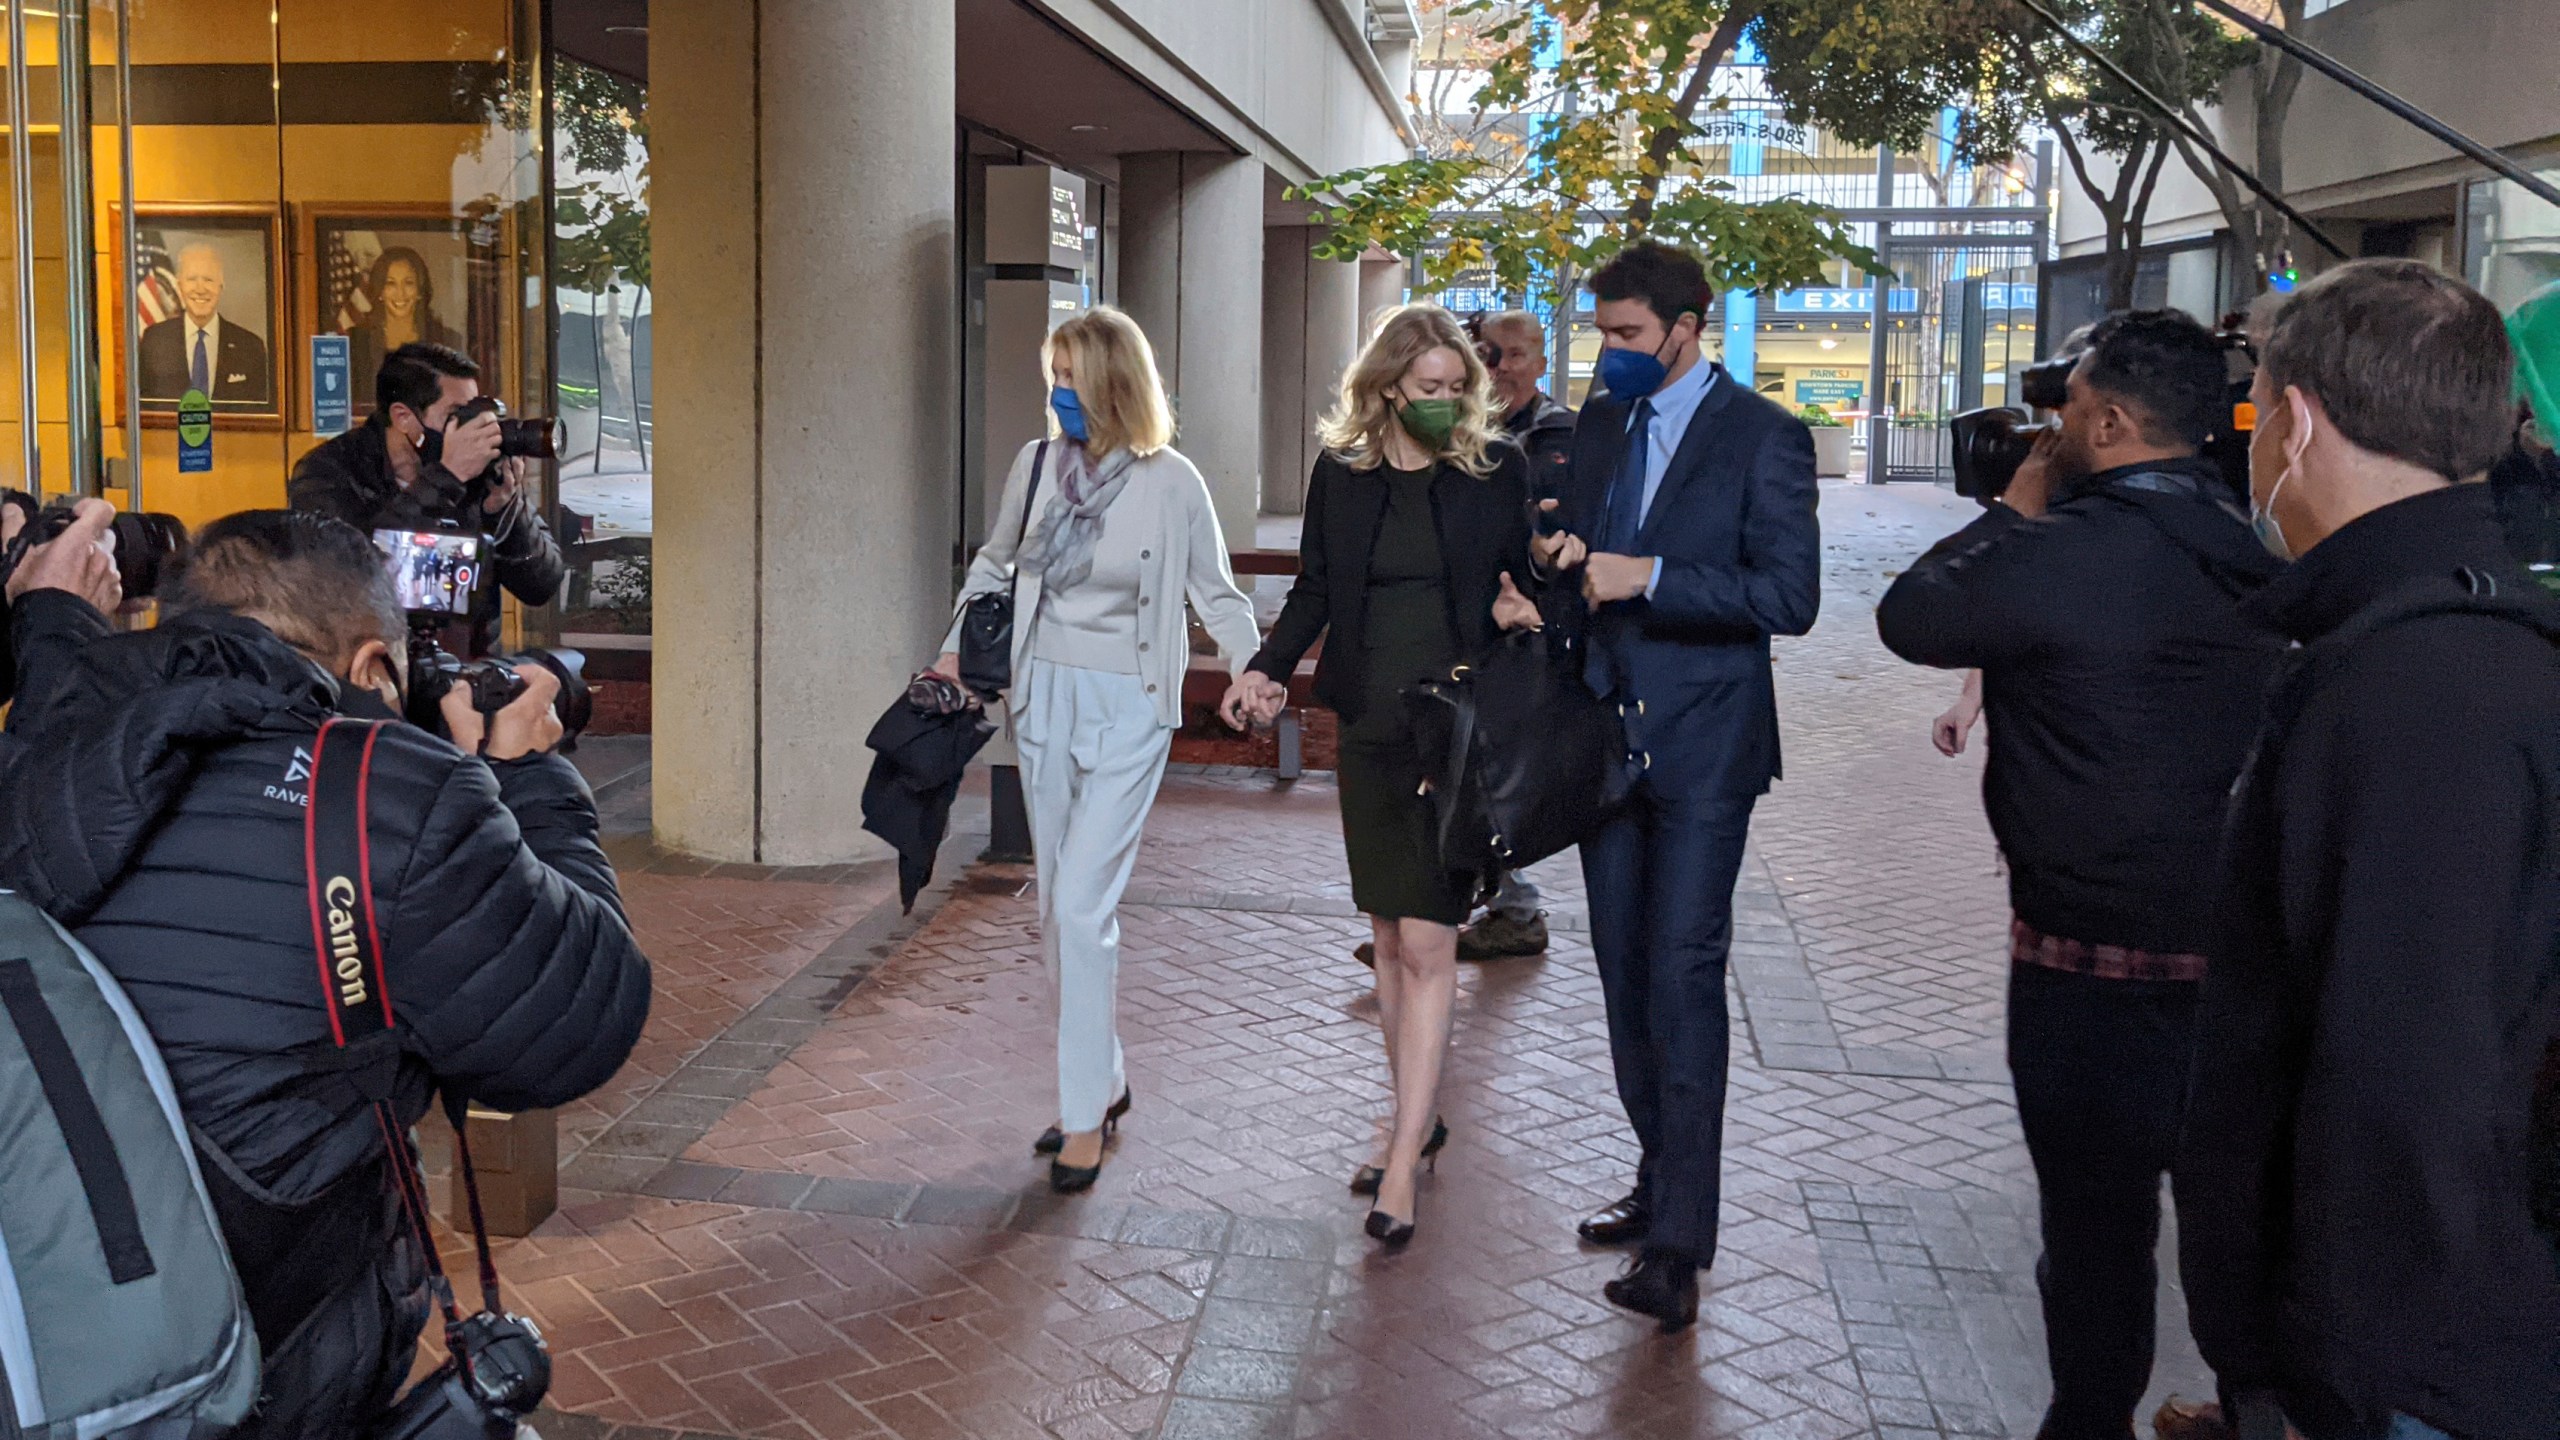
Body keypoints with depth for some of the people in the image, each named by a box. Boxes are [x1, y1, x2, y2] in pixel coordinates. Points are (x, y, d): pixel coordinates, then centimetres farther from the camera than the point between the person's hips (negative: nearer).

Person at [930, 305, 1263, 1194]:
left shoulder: (1171, 482, -11)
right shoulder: (1038, 463, 0)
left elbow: (1216, 594, -1)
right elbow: (995, 563, 16)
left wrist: (1253, 669, -14)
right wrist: (956, 651, 11)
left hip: (1128, 709, -5)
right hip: (1045, 696, 5)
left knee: (1081, 906, -11)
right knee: (1058, 909, 11)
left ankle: (1085, 1115, 0)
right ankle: (1105, 1080, 27)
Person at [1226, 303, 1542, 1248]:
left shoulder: (1497, 470, 0)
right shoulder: (1339, 474, 6)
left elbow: (1531, 579, 8)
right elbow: (1314, 590, 11)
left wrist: (1523, 611, -15)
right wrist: (1266, 668, -4)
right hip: (1369, 730, 4)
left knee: (1427, 942, -7)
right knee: (1390, 937, 11)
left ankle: (1404, 1161, -3)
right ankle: (1417, 1120, 26)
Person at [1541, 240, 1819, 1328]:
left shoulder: (1761, 437, -8)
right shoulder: (1600, 424, 12)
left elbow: (1790, 594, -15)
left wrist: (1650, 577, -20)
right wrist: (1561, 566, 0)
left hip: (1701, 746, -6)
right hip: (1609, 735, 7)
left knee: (1682, 980, -9)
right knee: (1625, 977, 12)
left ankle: (1679, 1242, -4)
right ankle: (1661, 1178, 26)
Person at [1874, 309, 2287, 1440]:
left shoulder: (2068, 550, -21)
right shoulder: (2247, 553, 3)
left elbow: (1909, 617, -7)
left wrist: (2017, 506, 1)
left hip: (2095, 953, -7)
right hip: (2235, 935, 7)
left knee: (2097, 1216, 7)